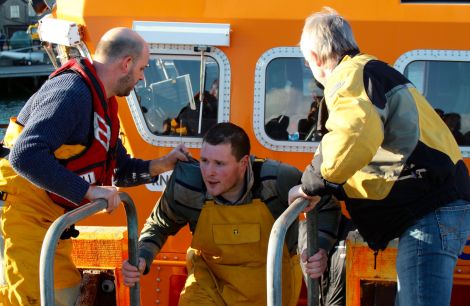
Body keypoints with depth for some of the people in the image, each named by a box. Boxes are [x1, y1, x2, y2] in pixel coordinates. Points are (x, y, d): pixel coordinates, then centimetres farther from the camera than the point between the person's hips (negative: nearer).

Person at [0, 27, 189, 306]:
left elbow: (119, 171, 22)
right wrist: (88, 191, -31)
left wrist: (160, 165, 5)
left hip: (53, 218, 10)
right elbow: (25, 156, -33)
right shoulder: (72, 92, -21)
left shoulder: (102, 104, 13)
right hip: (28, 213, -10)